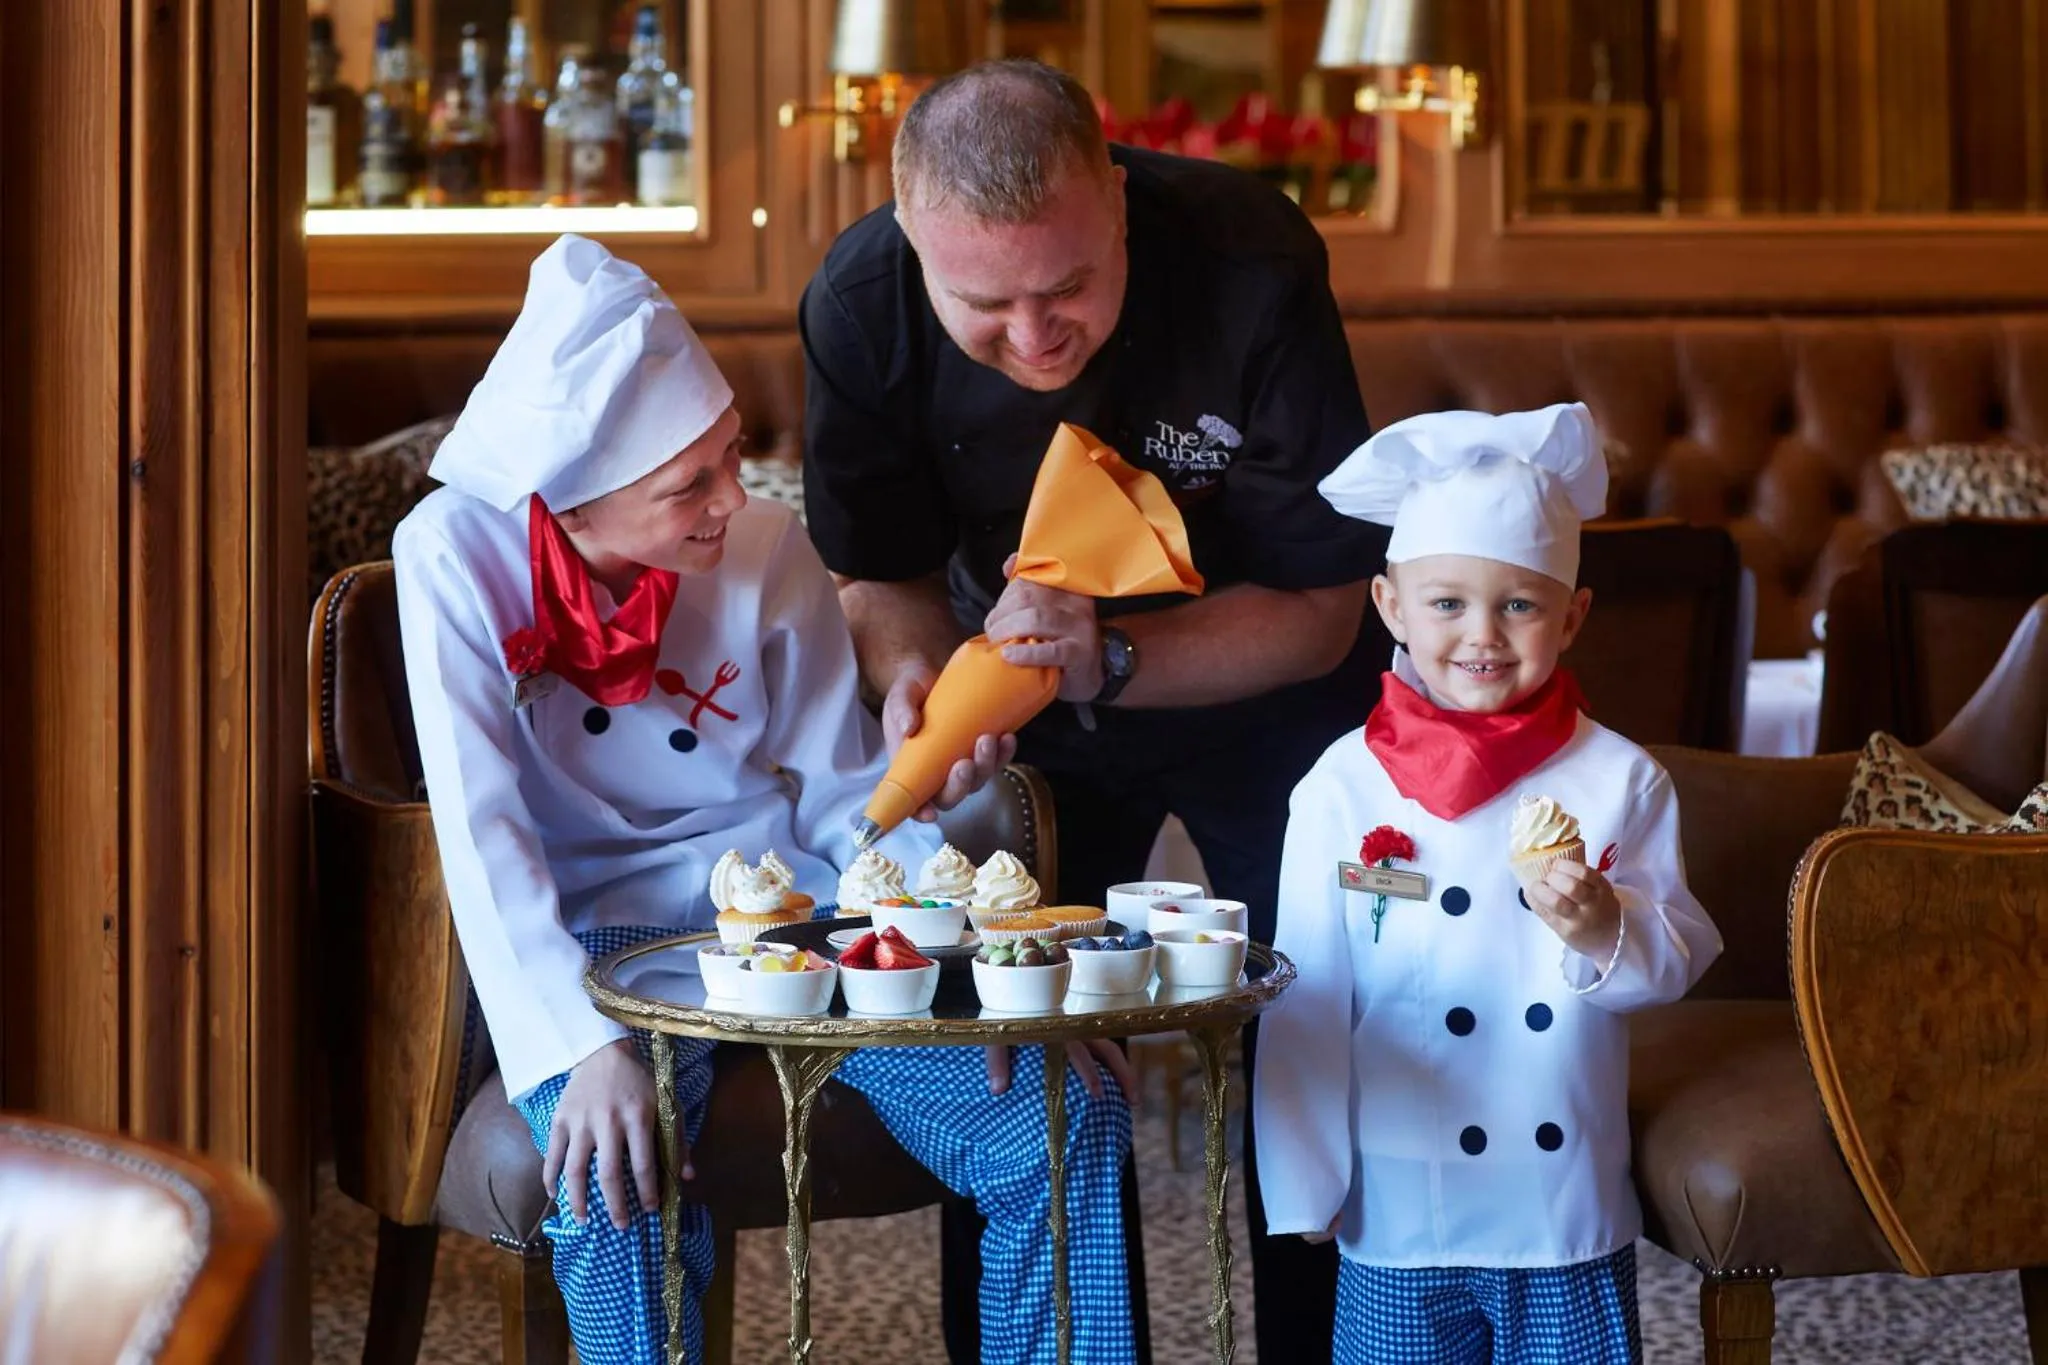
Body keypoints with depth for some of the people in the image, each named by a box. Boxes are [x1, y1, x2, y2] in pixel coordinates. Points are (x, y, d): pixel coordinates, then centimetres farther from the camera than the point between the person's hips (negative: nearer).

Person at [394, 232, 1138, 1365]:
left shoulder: (770, 552, -3)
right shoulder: (458, 554, -11)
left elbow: (844, 795, 3)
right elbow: (482, 831, -16)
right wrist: (584, 1044, -31)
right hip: (596, 931, -3)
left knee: (1068, 1112, -18)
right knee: (619, 1180, -35)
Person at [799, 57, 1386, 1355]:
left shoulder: (1253, 265, -33)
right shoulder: (860, 302, -25)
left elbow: (1319, 611, -25)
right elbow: (883, 569, -10)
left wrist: (1107, 659, -40)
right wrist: (917, 669, -33)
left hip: (1256, 698, -2)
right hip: (1034, 709, 2)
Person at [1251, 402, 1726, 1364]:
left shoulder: (1621, 779, -1)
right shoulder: (1344, 787, -5)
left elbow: (1679, 961, 1)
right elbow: (1307, 996, -2)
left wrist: (1606, 931, -20)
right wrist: (1303, 1181, -1)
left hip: (1571, 1216, 1)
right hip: (1402, 1214, -1)